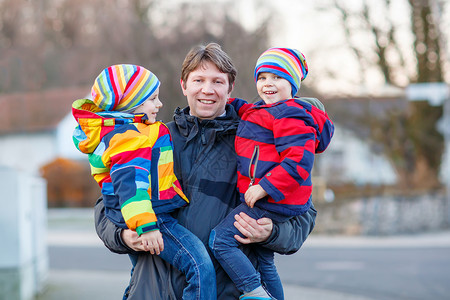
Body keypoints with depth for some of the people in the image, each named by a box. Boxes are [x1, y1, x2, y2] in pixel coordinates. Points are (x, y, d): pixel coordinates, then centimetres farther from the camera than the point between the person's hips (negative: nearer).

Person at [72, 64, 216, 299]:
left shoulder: (111, 132, 17)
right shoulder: (126, 136, -17)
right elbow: (130, 184, -27)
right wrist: (145, 226, -32)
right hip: (153, 216, -12)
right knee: (201, 266, -22)